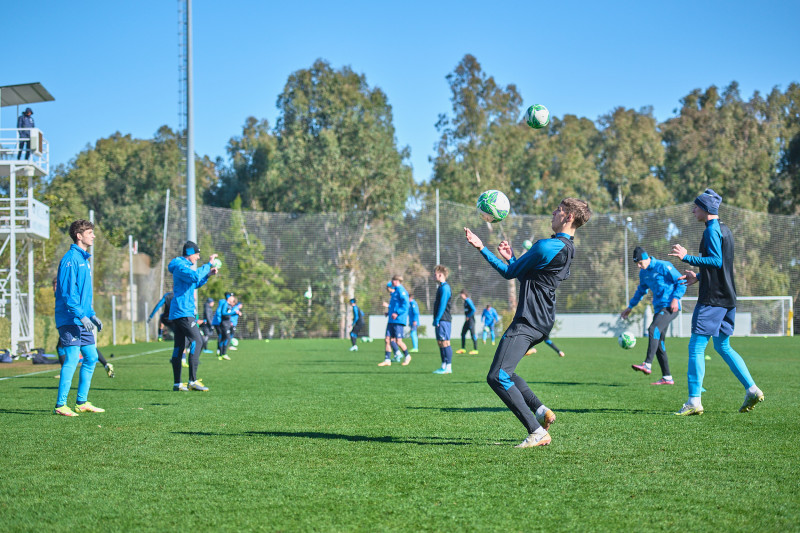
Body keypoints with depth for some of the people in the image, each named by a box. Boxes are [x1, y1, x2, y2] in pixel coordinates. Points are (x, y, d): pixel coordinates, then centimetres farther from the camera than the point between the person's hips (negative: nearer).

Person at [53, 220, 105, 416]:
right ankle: (60, 405, -7)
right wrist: (82, 315, -22)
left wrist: (92, 315, 17)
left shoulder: (85, 259, 17)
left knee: (91, 358, 10)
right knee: (72, 359, -11)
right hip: (70, 319, -9)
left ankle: (82, 402, 17)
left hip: (83, 320, 9)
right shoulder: (71, 258, -12)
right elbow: (67, 292, -19)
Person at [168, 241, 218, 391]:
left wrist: (208, 274, 19)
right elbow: (195, 276, -30)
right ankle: (193, 381, -20)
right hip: (183, 313, -11)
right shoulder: (180, 266, -11)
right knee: (196, 341, -16)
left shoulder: (183, 266, 22)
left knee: (179, 347, 8)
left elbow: (195, 284, 32)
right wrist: (208, 264, -22)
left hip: (177, 314, 11)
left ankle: (177, 384, 9)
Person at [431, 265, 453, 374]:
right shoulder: (441, 287, 19)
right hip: (440, 320, 10)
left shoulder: (445, 287, -13)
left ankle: (448, 367, -9)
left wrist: (437, 319, -18)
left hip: (444, 320, -10)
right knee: (440, 343, 10)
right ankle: (444, 366, 13)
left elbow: (442, 305, -18)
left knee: (445, 343, -10)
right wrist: (436, 320, 21)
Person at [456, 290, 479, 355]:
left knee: (472, 334, -8)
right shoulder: (465, 301, 16)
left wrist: (468, 316, -15)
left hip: (470, 320, -10)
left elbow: (473, 309, -22)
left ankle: (475, 350, -7)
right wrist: (466, 317, 13)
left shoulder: (468, 301, -14)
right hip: (467, 320, 10)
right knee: (463, 333, 10)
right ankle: (463, 349, 16)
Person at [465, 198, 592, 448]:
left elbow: (510, 273, -7)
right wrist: (511, 258, 22)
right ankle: (541, 411, 12)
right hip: (542, 322, 11)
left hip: (528, 322, -11)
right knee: (505, 373, 22)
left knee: (497, 377, -14)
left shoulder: (546, 246, -17)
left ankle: (537, 432, -15)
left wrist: (481, 248, -1)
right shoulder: (567, 248, 15)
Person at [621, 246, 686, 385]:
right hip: (659, 308, 9)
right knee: (658, 343, 4)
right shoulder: (643, 273, 15)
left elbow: (681, 282, -8)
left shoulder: (663, 266, -8)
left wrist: (676, 298, -21)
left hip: (670, 307, -9)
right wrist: (630, 307, 29)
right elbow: (641, 290, 31)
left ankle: (647, 365, -38)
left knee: (653, 330, -28)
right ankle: (667, 378, 8)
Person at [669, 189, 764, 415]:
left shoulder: (712, 230, -12)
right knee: (723, 347, 17)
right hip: (727, 298, 10)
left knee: (696, 347, -7)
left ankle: (694, 401, -10)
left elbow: (716, 261, -22)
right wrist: (698, 277, 27)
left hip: (713, 299, -10)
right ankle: (752, 390, 11)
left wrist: (687, 258, -21)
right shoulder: (725, 230, 17)